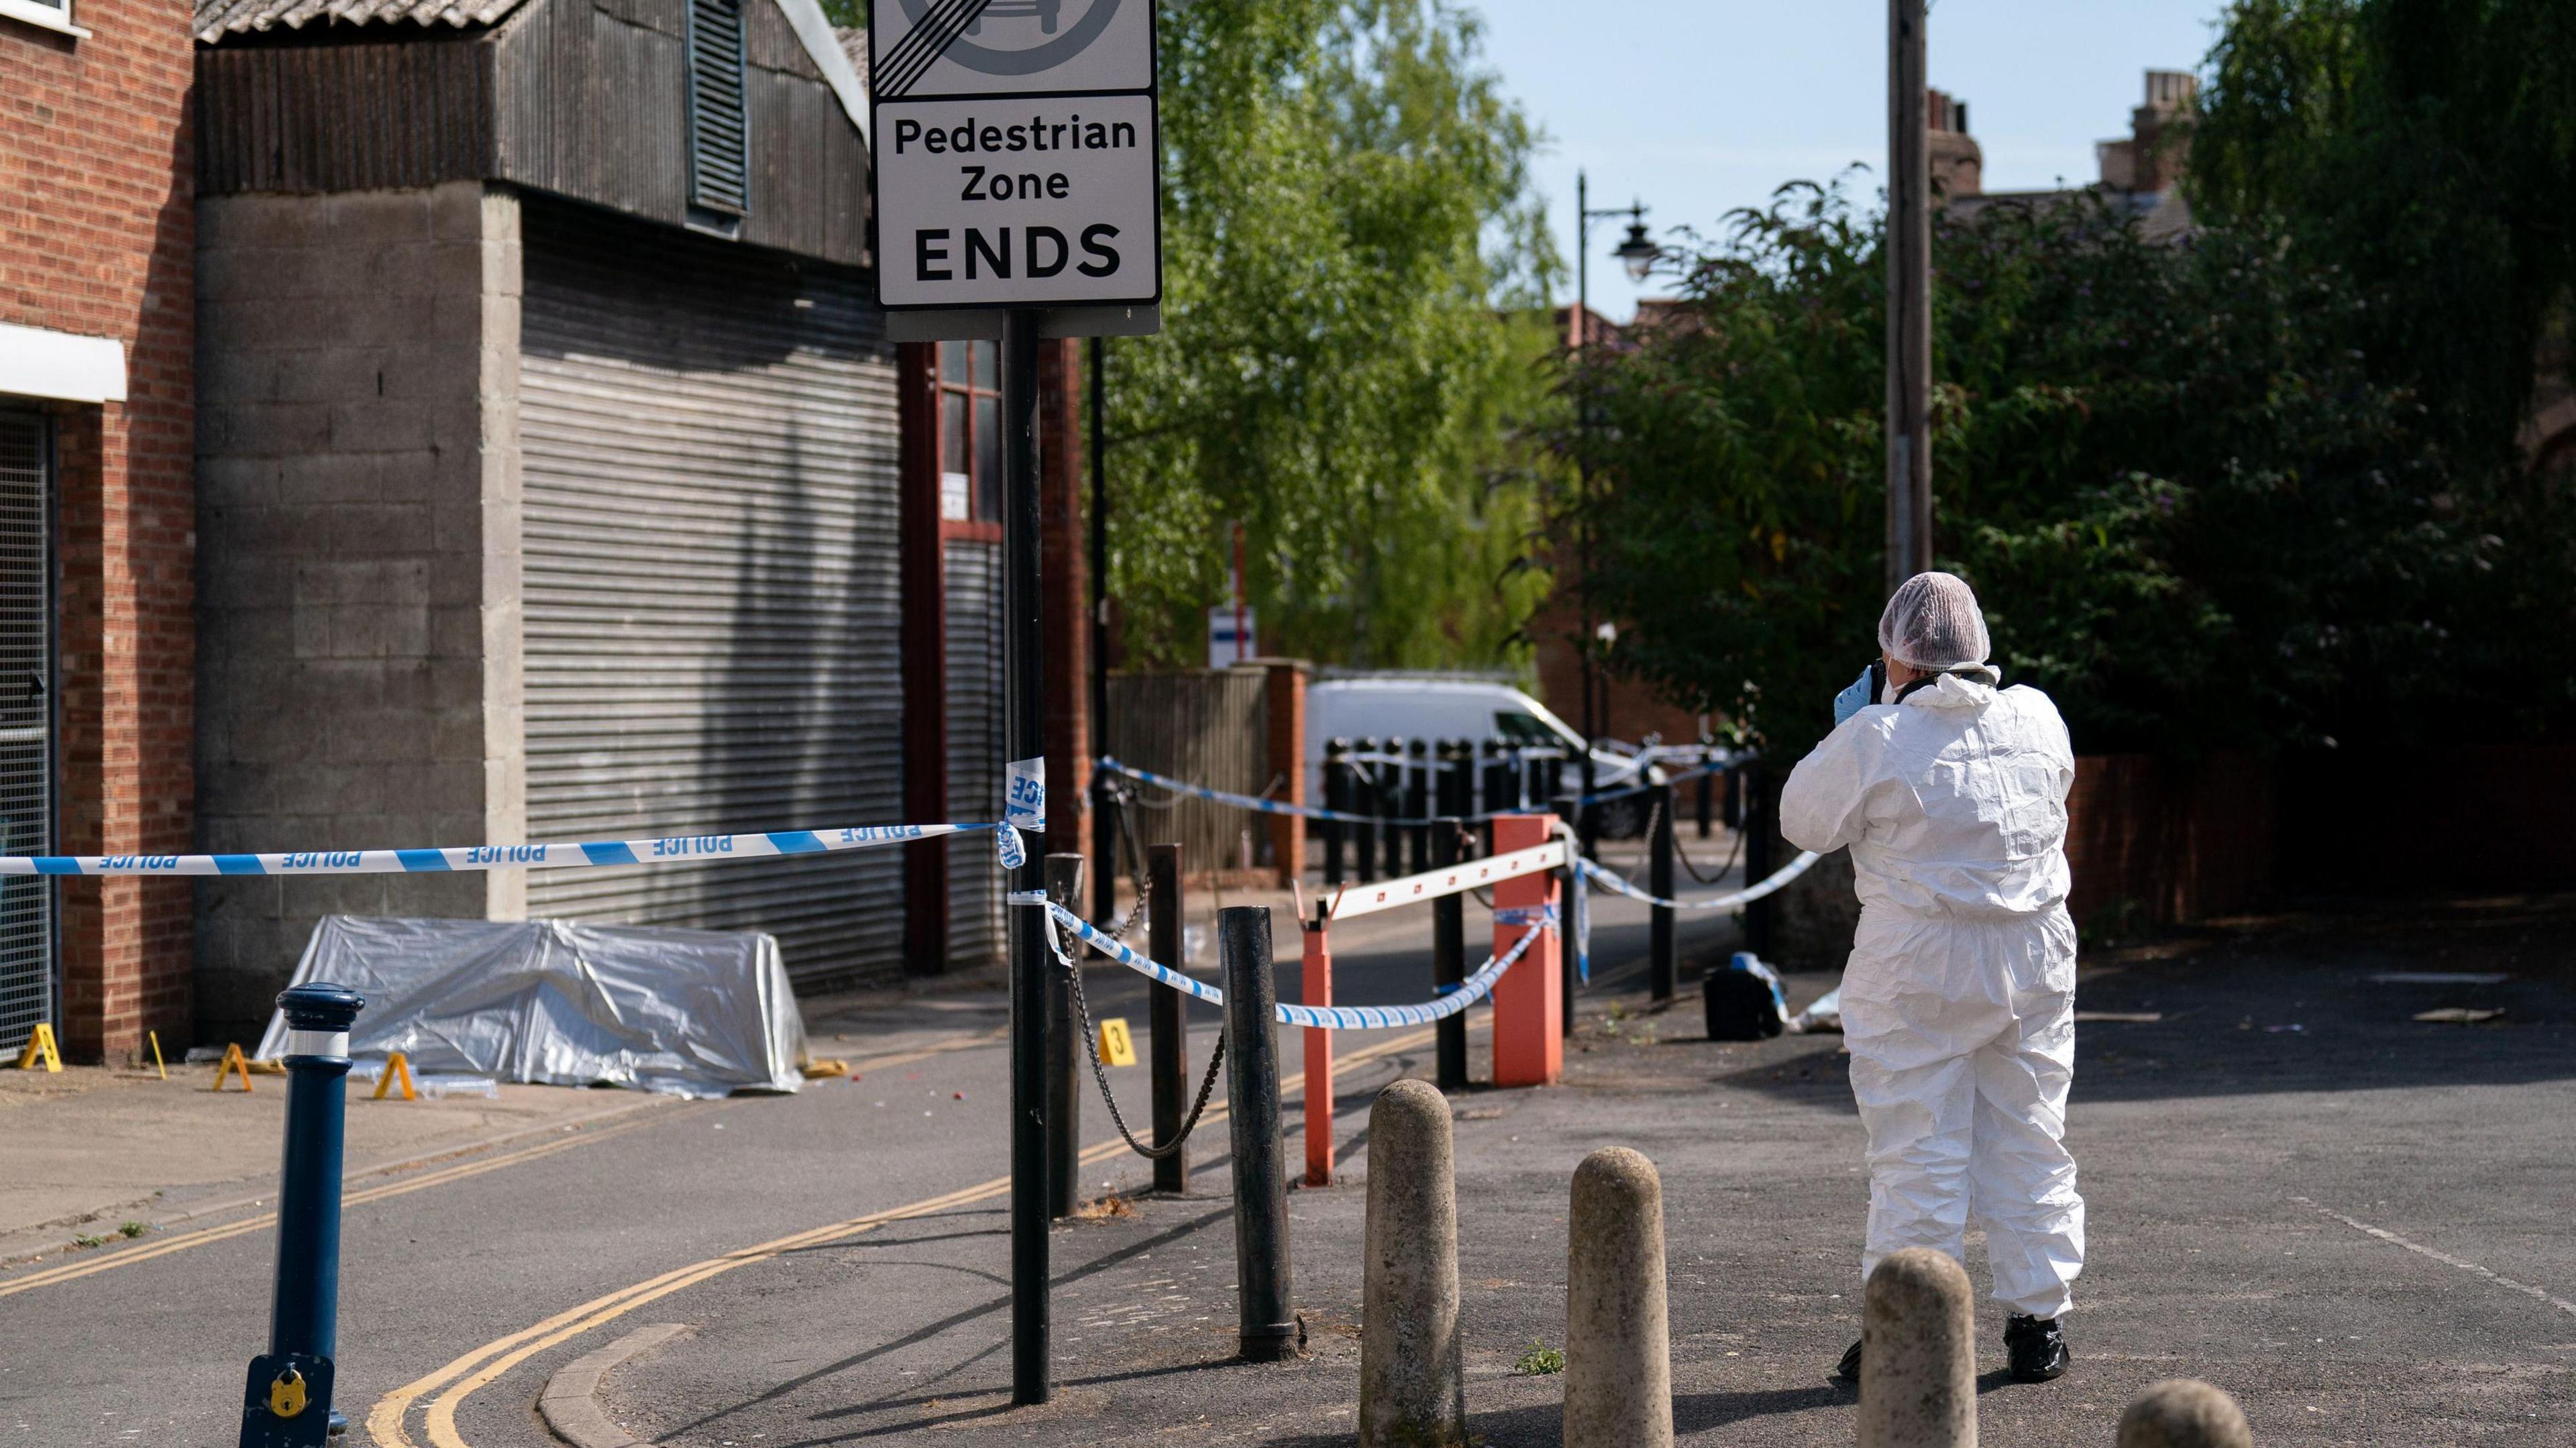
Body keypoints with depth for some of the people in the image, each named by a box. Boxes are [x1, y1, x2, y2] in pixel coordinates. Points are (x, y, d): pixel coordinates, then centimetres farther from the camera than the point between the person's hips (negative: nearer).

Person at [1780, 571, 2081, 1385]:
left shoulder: (1876, 738, -13)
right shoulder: (2035, 717, 2)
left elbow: (1804, 821, -1)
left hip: (1919, 967, -4)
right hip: (2035, 958, 4)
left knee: (1917, 1145, 2)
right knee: (2030, 1140, 11)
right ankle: (2037, 1322, 15)